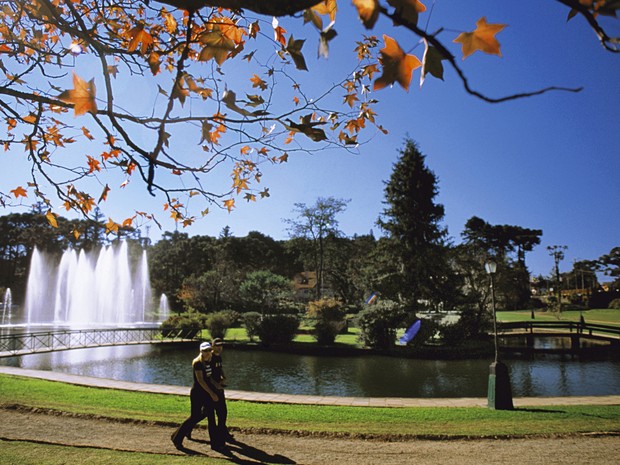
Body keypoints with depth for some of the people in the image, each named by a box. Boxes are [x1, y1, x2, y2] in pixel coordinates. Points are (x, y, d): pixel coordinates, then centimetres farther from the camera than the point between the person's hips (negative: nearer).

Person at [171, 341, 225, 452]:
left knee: (211, 417, 5)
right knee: (194, 417, 2)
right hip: (197, 393, -7)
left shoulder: (208, 362, 6)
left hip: (207, 392, 7)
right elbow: (200, 380, -22)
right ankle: (177, 438, 23)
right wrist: (212, 393, -24)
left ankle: (216, 443, 10)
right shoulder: (197, 363, -17)